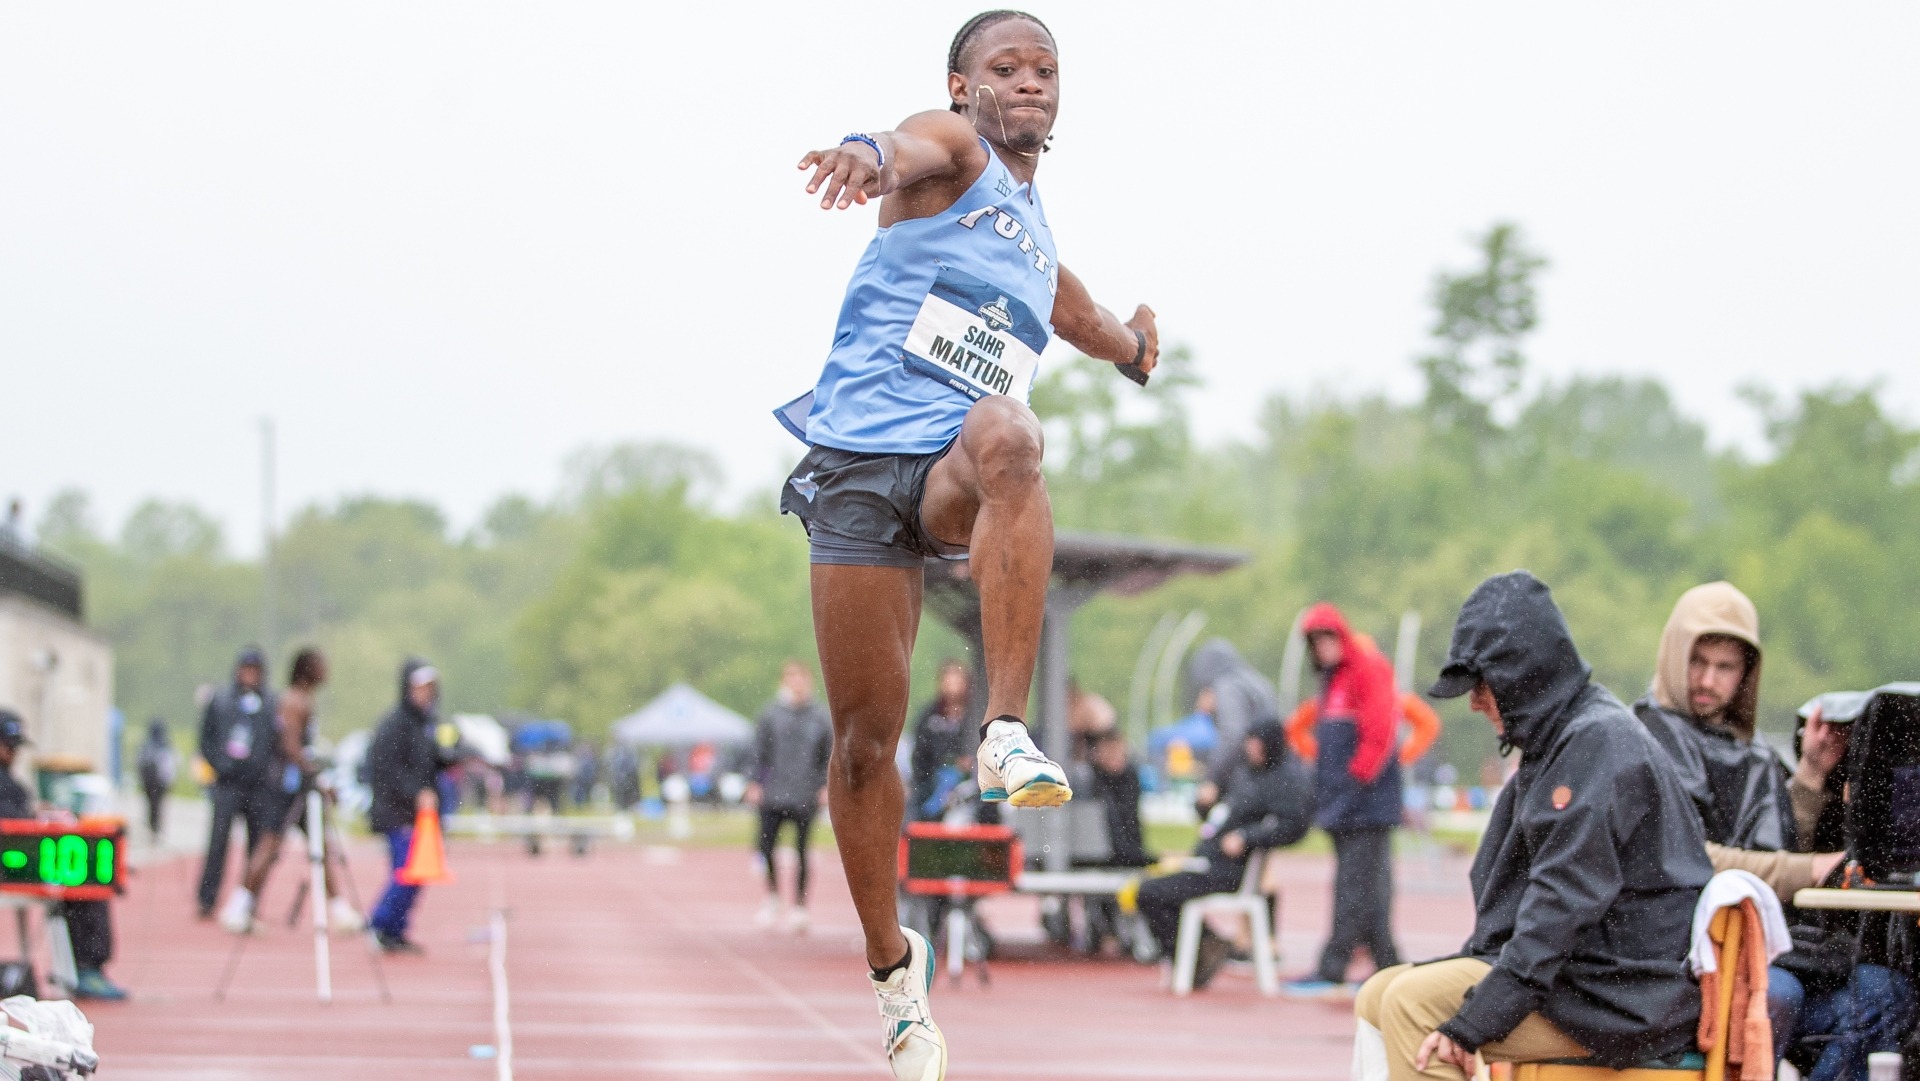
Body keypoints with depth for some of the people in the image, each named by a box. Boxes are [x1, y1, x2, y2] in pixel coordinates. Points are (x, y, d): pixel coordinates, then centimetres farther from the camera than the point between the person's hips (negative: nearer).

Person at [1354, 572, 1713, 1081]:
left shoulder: (1600, 740, -16)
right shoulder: (1553, 743, 18)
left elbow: (1565, 900, -22)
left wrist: (1470, 1023, -24)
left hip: (1627, 997, -11)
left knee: (1415, 1002, -21)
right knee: (1379, 996, 7)